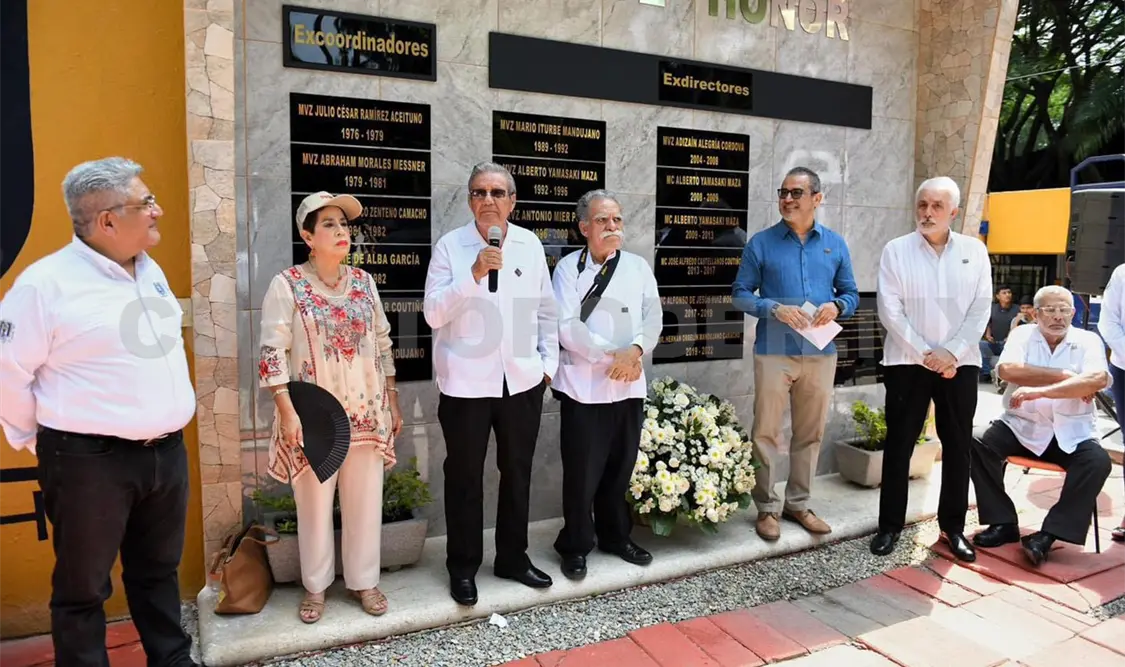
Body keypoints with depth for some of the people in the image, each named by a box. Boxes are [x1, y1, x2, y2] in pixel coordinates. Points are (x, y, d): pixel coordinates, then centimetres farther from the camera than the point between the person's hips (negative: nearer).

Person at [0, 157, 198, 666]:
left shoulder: (152, 272, 8)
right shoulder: (46, 282, -14)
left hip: (167, 452, 7)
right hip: (90, 462, -7)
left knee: (158, 571, 21)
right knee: (84, 588, 10)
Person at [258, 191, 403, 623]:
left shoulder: (364, 282, 6)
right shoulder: (287, 285, -7)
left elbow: (383, 345, 11)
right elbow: (273, 353, -10)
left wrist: (393, 402, 11)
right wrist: (288, 412, -16)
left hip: (367, 412, 4)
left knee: (365, 502, 11)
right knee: (315, 504, 8)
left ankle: (364, 581, 29)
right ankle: (315, 587, 29)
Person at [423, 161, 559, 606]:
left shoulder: (530, 244, 4)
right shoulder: (450, 246, -5)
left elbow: (546, 308, 11)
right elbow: (433, 314, -12)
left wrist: (548, 361, 8)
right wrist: (474, 274, -22)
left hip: (522, 380, 3)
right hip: (466, 383, -3)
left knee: (517, 472, 15)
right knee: (465, 478, 8)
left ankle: (513, 558, 34)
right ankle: (463, 567, 26)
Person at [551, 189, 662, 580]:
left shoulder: (638, 267, 9)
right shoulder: (569, 268, -4)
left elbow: (653, 317, 4)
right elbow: (567, 328, -12)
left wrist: (635, 350, -14)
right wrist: (611, 355, -15)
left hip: (629, 385, 4)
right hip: (583, 386, -4)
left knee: (620, 468, 15)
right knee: (582, 472, 3)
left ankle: (615, 537, 34)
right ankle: (576, 547, 21)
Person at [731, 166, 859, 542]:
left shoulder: (835, 244, 8)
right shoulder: (761, 243, 0)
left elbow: (851, 294, 13)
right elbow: (739, 294, -1)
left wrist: (836, 306, -10)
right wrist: (774, 308, -17)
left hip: (821, 354, 3)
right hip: (774, 353, -3)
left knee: (811, 433, 12)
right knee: (766, 432, 1)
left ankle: (798, 503, 27)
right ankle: (767, 507, 15)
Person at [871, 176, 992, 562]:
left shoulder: (974, 251, 6)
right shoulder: (896, 251, -1)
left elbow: (981, 309, 0)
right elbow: (890, 310, -7)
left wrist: (952, 352, -12)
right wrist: (924, 353, -13)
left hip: (960, 363, 2)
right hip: (907, 362, -2)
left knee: (958, 445, 8)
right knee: (899, 444, 3)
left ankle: (953, 526, 22)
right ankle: (890, 525, 15)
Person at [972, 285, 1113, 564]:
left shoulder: (1088, 340, 2)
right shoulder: (1022, 335, 4)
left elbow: (1097, 380, -20)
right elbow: (1007, 369, -18)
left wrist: (1040, 391, -27)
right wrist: (1064, 376, -16)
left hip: (1072, 433, 0)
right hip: (1021, 426, 1)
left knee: (1099, 461, -28)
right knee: (977, 443, -22)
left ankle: (1048, 534, -19)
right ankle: (1004, 522, -9)